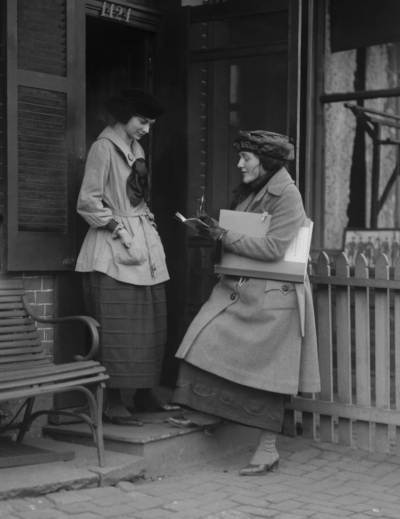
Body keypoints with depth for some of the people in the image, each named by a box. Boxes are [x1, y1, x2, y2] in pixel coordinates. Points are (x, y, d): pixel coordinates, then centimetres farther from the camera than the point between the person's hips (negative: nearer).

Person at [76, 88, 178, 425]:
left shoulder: (137, 149, 16)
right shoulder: (104, 147, -8)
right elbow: (88, 202, -13)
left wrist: (150, 226, 8)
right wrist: (121, 232, -15)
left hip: (145, 244, 8)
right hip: (114, 249, -8)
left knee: (149, 325, 9)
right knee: (117, 328, -7)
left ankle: (144, 394, 19)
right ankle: (112, 403, -2)